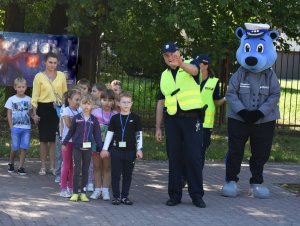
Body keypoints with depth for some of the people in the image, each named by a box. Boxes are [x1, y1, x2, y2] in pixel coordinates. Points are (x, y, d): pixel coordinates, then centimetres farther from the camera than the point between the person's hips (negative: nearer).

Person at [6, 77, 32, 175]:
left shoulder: (28, 99, 5)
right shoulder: (11, 99, 0)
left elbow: (30, 112, 10)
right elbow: (9, 114, 2)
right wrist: (11, 127, -5)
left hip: (26, 127, 1)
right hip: (16, 127, -1)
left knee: (24, 148, -1)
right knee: (15, 148, 2)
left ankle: (21, 167, 5)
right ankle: (11, 164, 25)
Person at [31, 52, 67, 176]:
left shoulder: (61, 76, 6)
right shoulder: (39, 76, 0)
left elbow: (65, 93, 10)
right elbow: (35, 96, 0)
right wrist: (35, 113, -5)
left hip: (58, 108, 1)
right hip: (44, 108, -1)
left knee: (54, 138, 1)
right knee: (44, 138, 3)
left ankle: (52, 166, 8)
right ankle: (43, 166, 10)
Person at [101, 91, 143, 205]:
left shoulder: (135, 118, 3)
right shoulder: (115, 118, 4)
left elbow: (139, 134, 5)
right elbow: (109, 133, 7)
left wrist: (139, 149, 0)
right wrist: (105, 149, 5)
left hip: (130, 151, 0)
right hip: (116, 150, 0)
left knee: (127, 175, 6)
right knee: (116, 174, 1)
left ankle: (125, 196, 15)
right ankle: (116, 196, 8)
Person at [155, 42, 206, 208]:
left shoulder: (190, 66, 2)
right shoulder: (164, 76, 16)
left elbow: (194, 70, -25)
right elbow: (161, 102, 17)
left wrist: (181, 63, -47)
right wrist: (158, 127, 12)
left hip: (192, 118, -4)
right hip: (172, 119, 4)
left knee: (194, 157, -4)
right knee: (174, 158, 4)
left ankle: (197, 195, 1)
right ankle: (174, 195, 10)